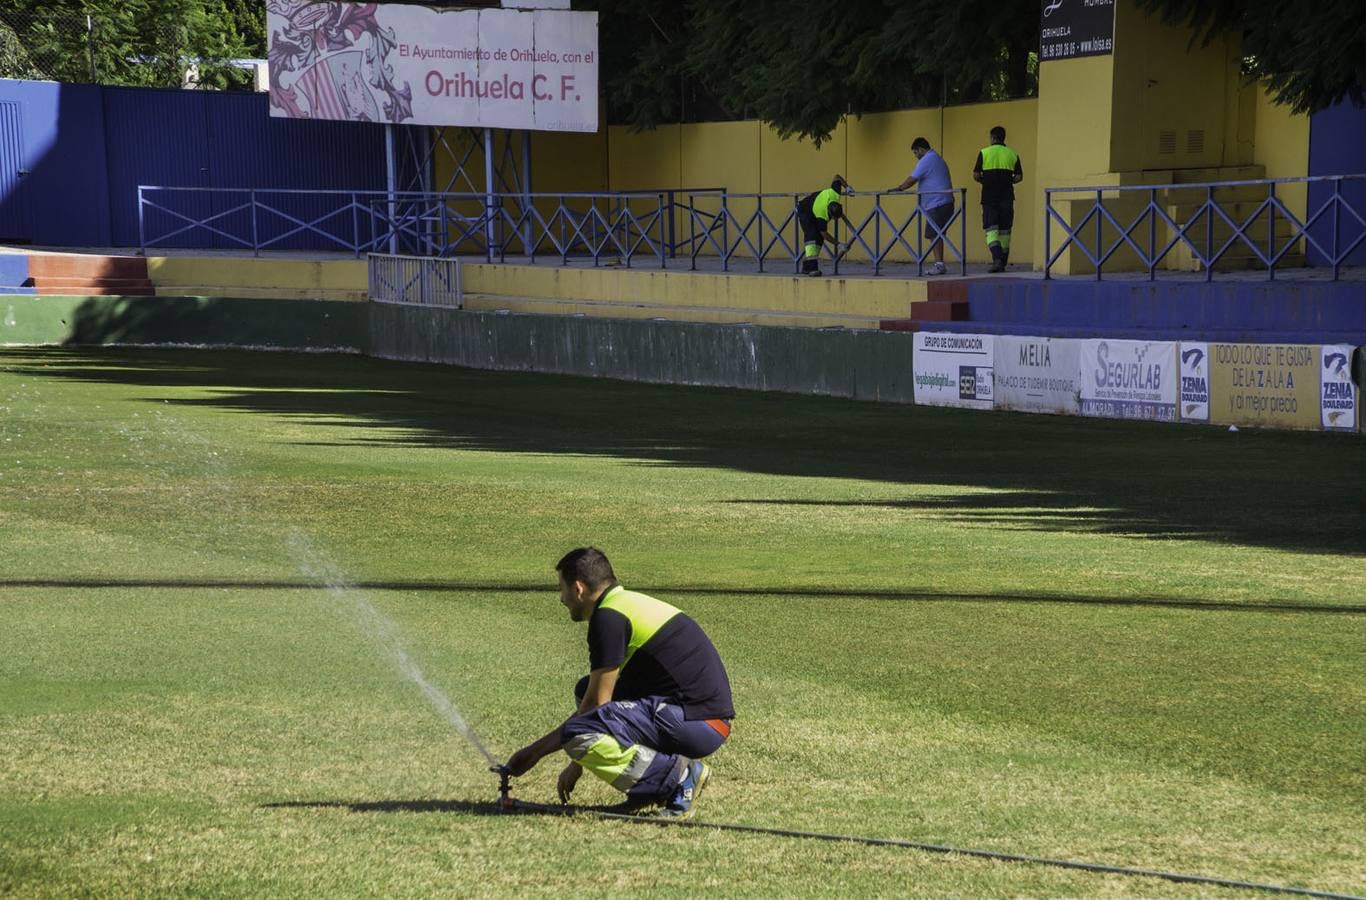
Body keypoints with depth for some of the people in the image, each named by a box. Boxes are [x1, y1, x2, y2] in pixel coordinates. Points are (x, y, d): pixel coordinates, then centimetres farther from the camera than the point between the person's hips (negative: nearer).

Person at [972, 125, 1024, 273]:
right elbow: (1019, 177, 1)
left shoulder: (984, 153, -2)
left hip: (989, 197, -2)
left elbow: (975, 176, -5)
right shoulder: (1012, 154, 5)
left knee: (991, 230, -5)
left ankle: (997, 259, -25)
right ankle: (1003, 264, 14)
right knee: (1005, 231, 10)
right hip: (1006, 198, 3)